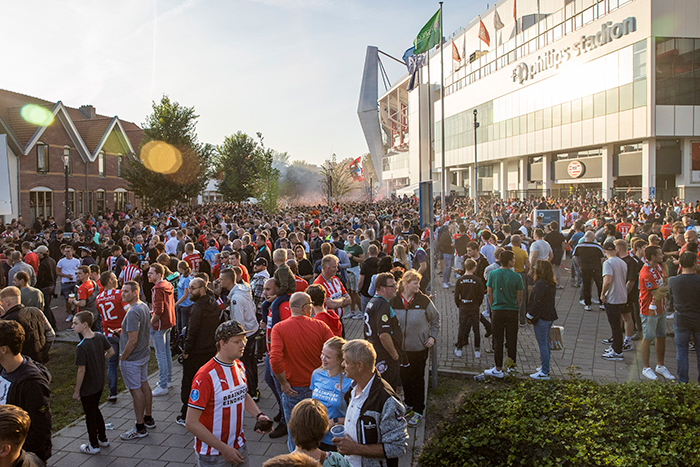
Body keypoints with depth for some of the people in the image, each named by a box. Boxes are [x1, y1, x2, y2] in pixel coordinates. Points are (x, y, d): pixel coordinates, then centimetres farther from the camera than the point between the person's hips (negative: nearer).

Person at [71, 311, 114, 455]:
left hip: (87, 389, -7)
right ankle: (103, 439, 37)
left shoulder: (81, 347, -27)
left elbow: (81, 370, -22)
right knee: (96, 411, 25)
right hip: (100, 384, 7)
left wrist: (76, 391, -12)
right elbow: (111, 352, 5)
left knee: (90, 416, 10)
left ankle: (94, 446, 26)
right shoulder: (100, 337, -7)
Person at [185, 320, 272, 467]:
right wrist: (223, 448, -22)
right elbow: (191, 423, -23)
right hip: (213, 454, -6)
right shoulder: (206, 375, -23)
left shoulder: (240, 366, 1)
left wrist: (258, 415, 0)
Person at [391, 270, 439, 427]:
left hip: (419, 348, -2)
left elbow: (435, 319, 5)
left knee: (417, 379, 7)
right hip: (401, 348, 2)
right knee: (404, 377, 15)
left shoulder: (424, 300, -9)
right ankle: (408, 404, 36)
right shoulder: (394, 301, -7)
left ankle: (418, 411, 21)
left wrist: (433, 336, -4)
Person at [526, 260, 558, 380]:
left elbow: (537, 302, -21)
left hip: (541, 318, -9)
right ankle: (545, 367, 29)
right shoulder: (552, 284, 9)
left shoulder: (540, 284, -20)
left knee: (542, 345, -4)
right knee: (546, 343, 18)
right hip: (550, 316, 9)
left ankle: (544, 372, 1)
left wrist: (530, 316, -11)